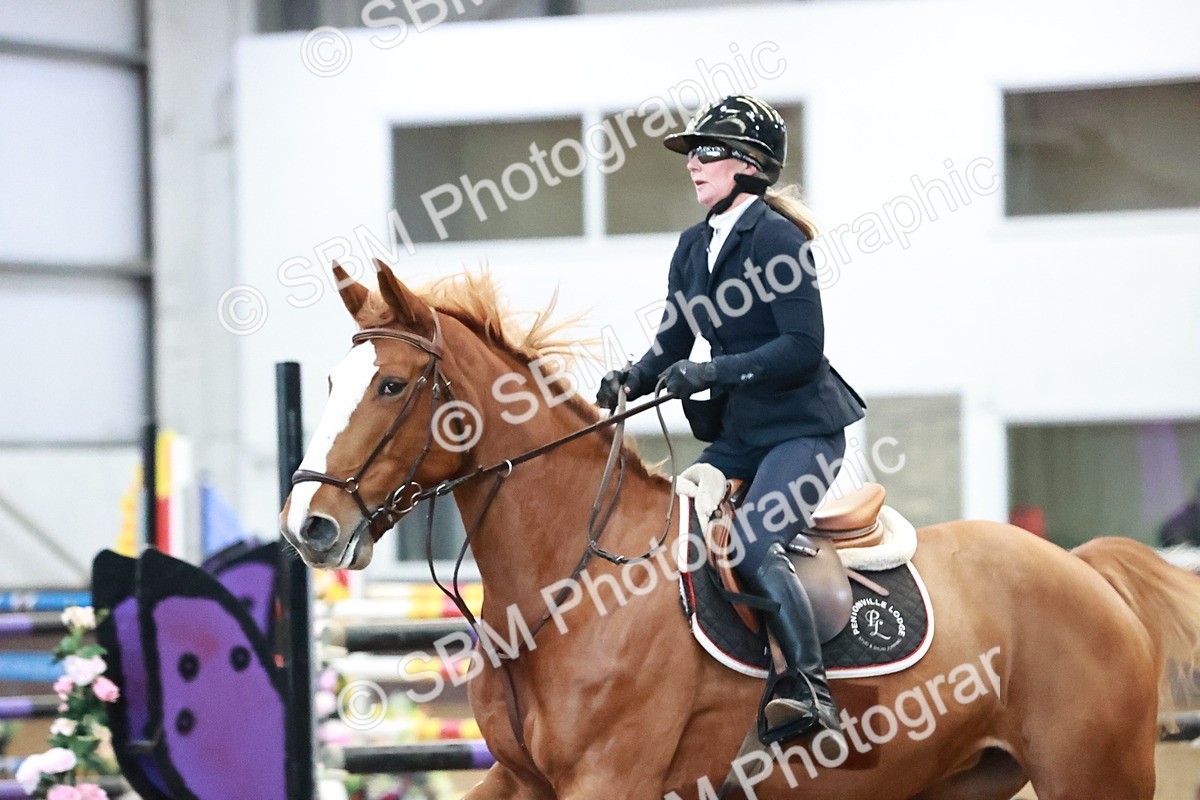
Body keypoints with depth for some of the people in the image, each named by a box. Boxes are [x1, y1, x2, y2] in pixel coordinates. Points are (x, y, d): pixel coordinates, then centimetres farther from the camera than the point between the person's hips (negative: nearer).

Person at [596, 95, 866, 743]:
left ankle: (809, 689, -27)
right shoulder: (694, 246, 10)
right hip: (735, 435, 9)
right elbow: (672, 342, 13)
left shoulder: (776, 238, -13)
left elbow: (802, 347, -20)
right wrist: (633, 380, -8)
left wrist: (713, 372, -27)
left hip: (801, 429, -9)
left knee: (753, 546, -28)